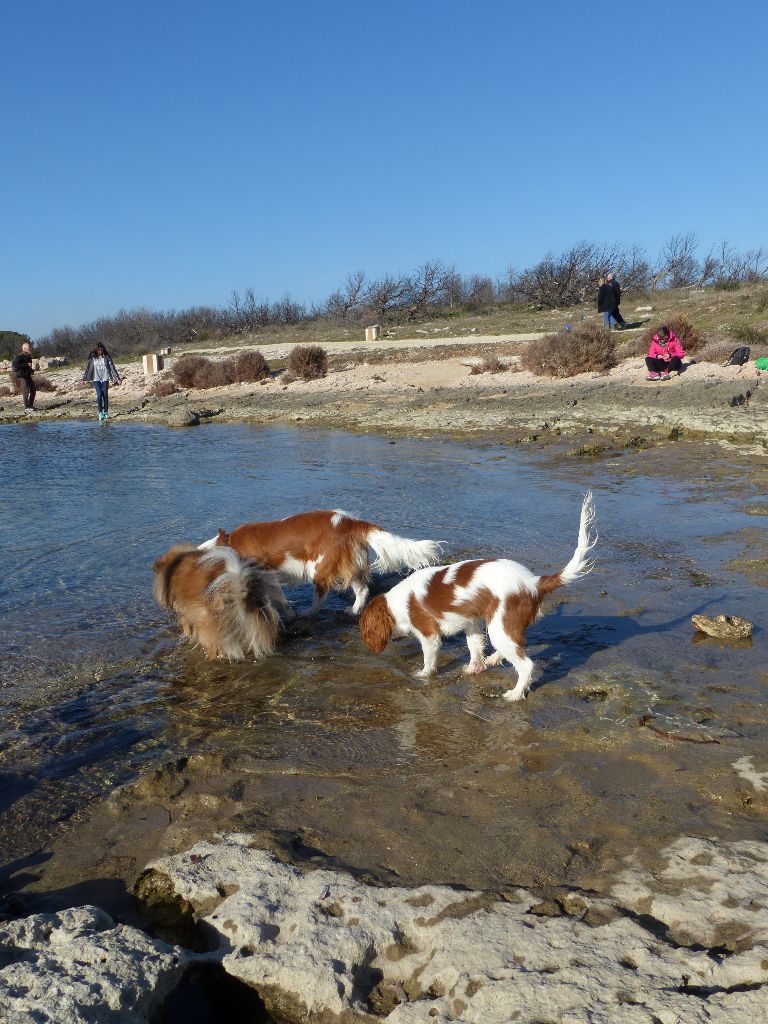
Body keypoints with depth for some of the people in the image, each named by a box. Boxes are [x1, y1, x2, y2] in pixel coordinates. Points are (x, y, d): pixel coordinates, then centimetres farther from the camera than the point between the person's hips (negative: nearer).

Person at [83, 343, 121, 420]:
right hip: (96, 379, 0)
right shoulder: (92, 358, 1)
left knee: (105, 395, -1)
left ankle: (106, 412, 6)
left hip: (105, 378, 0)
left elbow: (112, 367, -1)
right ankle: (100, 413, -5)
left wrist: (117, 378, -4)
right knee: (99, 395, -10)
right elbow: (88, 368, 3)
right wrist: (84, 378, -1)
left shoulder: (106, 357, -1)